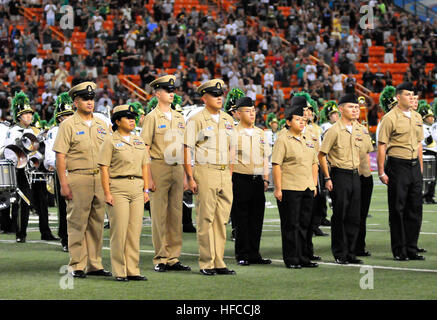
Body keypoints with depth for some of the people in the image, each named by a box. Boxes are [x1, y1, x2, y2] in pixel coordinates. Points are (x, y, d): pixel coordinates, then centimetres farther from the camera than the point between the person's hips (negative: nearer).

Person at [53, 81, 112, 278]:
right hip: (78, 178, -5)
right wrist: (63, 184, -13)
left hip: (100, 179, 5)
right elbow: (60, 157, -6)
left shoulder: (101, 125, 15)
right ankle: (77, 266, 1)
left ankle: (94, 264, 14)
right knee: (77, 224, -3)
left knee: (97, 223, 8)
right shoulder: (68, 125, -2)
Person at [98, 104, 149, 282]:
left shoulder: (139, 141, 17)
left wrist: (146, 189, 11)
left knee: (135, 230, 4)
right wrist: (107, 193, -13)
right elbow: (104, 169, -6)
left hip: (137, 188, 6)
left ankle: (133, 270, 9)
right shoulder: (110, 142, -1)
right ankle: (119, 272, -2)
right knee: (119, 230, -7)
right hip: (118, 188, -6)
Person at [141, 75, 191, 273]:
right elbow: (144, 149, -7)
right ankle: (160, 259, 2)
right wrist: (148, 177, -14)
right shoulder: (152, 117, -3)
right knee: (159, 216, -3)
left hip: (177, 169, 6)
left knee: (176, 215, 7)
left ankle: (173, 258, 12)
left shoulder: (179, 118, 15)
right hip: (159, 168, -6)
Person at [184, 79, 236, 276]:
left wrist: (230, 174, 14)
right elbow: (187, 149, -6)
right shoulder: (196, 120, -4)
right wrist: (190, 178, -11)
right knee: (206, 220, -3)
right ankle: (206, 264, 1)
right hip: (205, 172, -6)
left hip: (225, 175, 6)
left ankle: (218, 262, 13)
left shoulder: (228, 120, 14)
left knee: (222, 219, 7)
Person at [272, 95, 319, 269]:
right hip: (289, 189, -6)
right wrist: (278, 188, -14)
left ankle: (303, 258, 16)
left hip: (307, 189, 6)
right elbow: (276, 165, -9)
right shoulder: (283, 140, -5)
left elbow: (314, 164, 22)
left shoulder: (309, 141, 16)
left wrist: (314, 185, 15)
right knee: (291, 225, -2)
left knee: (304, 224, 9)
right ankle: (291, 259, 3)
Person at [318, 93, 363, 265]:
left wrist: (357, 170, 15)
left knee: (354, 217, 6)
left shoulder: (358, 130, 9)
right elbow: (321, 155, -8)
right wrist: (327, 178, -11)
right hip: (340, 175, -6)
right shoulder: (334, 130, -9)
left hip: (355, 175, 6)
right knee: (340, 216, -1)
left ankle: (350, 253, 14)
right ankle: (339, 254, 6)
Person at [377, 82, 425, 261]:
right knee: (397, 209, -1)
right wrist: (381, 172, -12)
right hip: (397, 165, -6)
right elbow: (382, 146, -9)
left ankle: (411, 249, 14)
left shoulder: (417, 117, 13)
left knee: (415, 208, 6)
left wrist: (420, 167, 16)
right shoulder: (390, 118, -7)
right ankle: (399, 251, 5)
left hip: (414, 165, 6)